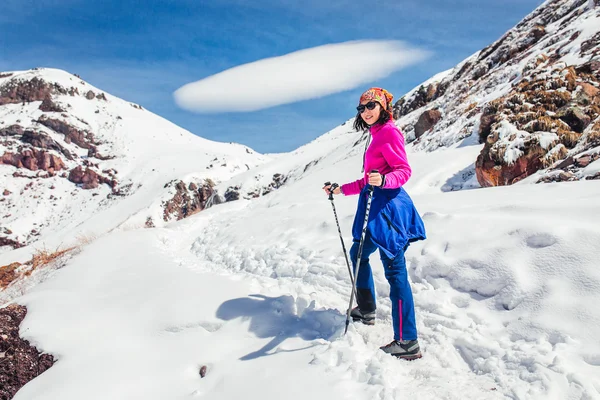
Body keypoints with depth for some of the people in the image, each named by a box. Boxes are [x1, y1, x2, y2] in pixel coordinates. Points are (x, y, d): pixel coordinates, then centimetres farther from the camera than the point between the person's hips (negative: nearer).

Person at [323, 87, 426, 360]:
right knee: (358, 253, 23)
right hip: (374, 207, 10)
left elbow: (403, 170, -16)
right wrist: (341, 190, 27)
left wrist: (383, 180, -35)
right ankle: (366, 310, 39)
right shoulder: (376, 134, 21)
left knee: (394, 269, -10)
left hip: (387, 205, -10)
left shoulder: (389, 132, -7)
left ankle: (407, 342, -5)